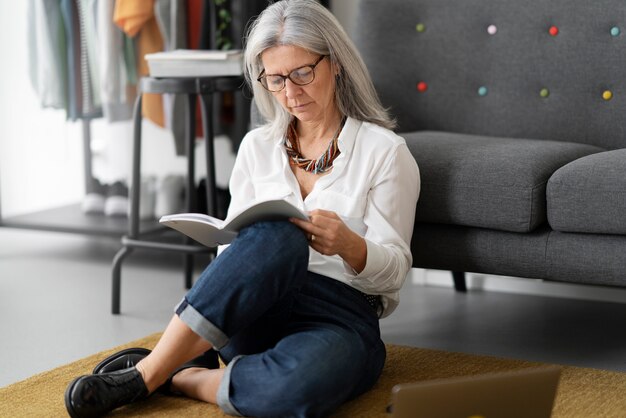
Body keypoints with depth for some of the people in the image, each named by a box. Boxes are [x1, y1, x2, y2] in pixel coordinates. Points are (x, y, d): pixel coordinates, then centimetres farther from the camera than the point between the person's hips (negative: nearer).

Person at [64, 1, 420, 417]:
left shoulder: (384, 151, 2)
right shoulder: (258, 146, 14)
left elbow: (395, 269, 0)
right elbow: (236, 244, 15)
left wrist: (348, 245, -22)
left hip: (340, 319, -2)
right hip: (256, 314, 3)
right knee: (278, 235, -35)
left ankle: (178, 377, -16)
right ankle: (148, 372, -28)